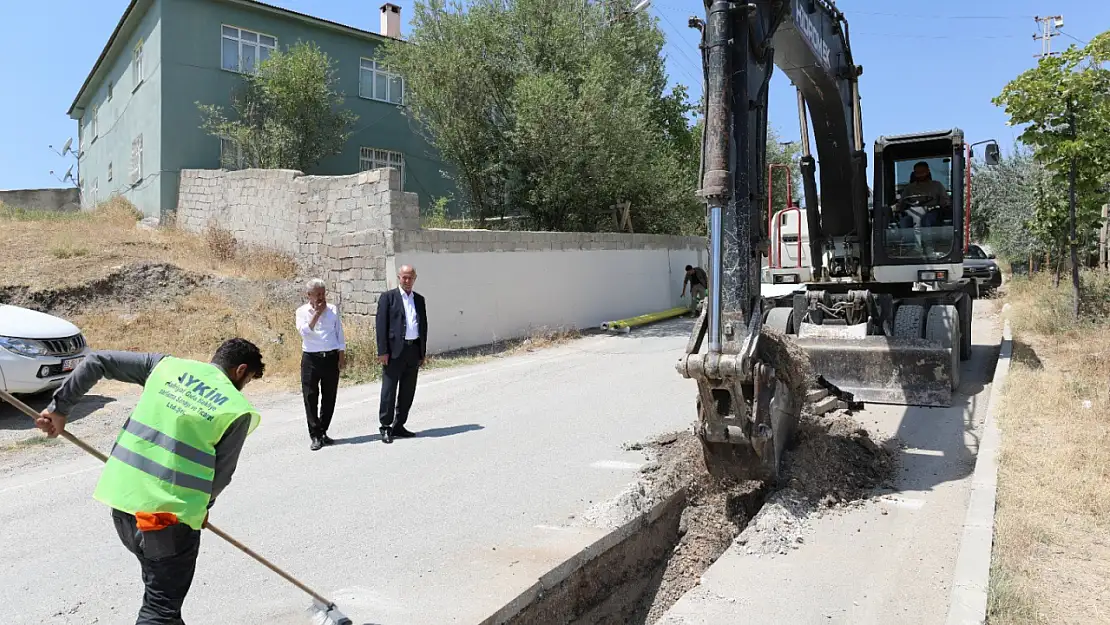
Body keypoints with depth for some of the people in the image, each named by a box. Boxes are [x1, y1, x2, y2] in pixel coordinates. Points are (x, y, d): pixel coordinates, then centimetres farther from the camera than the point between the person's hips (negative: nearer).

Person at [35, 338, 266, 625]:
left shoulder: (167, 365, 8)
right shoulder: (237, 409, -6)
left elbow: (96, 361, 8)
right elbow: (221, 474, -1)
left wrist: (59, 408, 15)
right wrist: (201, 506, 18)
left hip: (120, 493, 6)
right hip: (169, 511, -6)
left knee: (160, 581, 28)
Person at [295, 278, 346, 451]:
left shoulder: (333, 310, 6)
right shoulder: (302, 311, 1)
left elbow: (340, 335, 9)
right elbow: (304, 331, -16)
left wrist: (342, 357, 5)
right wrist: (317, 313, -17)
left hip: (331, 357, 2)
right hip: (311, 359, -2)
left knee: (329, 398, 7)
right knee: (311, 398, -2)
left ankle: (323, 432, 20)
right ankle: (315, 435, 5)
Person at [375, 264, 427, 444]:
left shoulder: (419, 299, 15)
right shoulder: (388, 297, 0)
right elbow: (381, 325, -5)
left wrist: (423, 353, 12)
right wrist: (383, 351, -12)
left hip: (414, 350, 5)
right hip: (395, 350, -5)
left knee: (408, 392, 9)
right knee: (389, 390, -2)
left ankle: (398, 426, 19)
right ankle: (385, 427, 6)